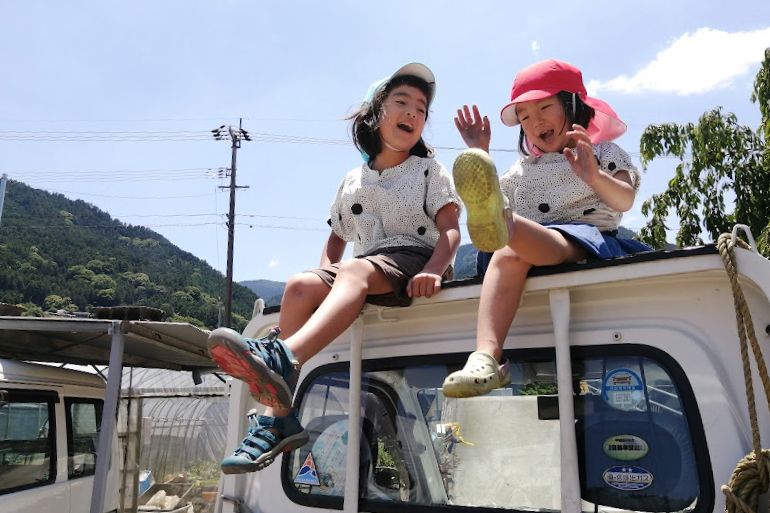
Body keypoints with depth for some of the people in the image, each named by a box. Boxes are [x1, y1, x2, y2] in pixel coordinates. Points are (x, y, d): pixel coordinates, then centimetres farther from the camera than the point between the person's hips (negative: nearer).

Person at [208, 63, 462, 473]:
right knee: (300, 285, -25)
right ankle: (277, 415, -30)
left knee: (355, 270, -36)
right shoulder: (352, 181, 22)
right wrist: (327, 274, 2)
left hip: (413, 260, -4)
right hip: (364, 266, 4)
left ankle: (284, 358, -62)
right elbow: (336, 241, 25)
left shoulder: (430, 171, 13)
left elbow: (450, 229, -1)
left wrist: (433, 270, -22)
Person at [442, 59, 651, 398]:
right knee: (507, 256, -35)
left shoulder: (603, 153, 19)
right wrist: (479, 154, 20)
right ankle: (486, 355, -54)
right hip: (528, 243, 3)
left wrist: (594, 176, -23)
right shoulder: (523, 169, 32)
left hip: (587, 237, -2)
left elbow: (625, 200, -1)